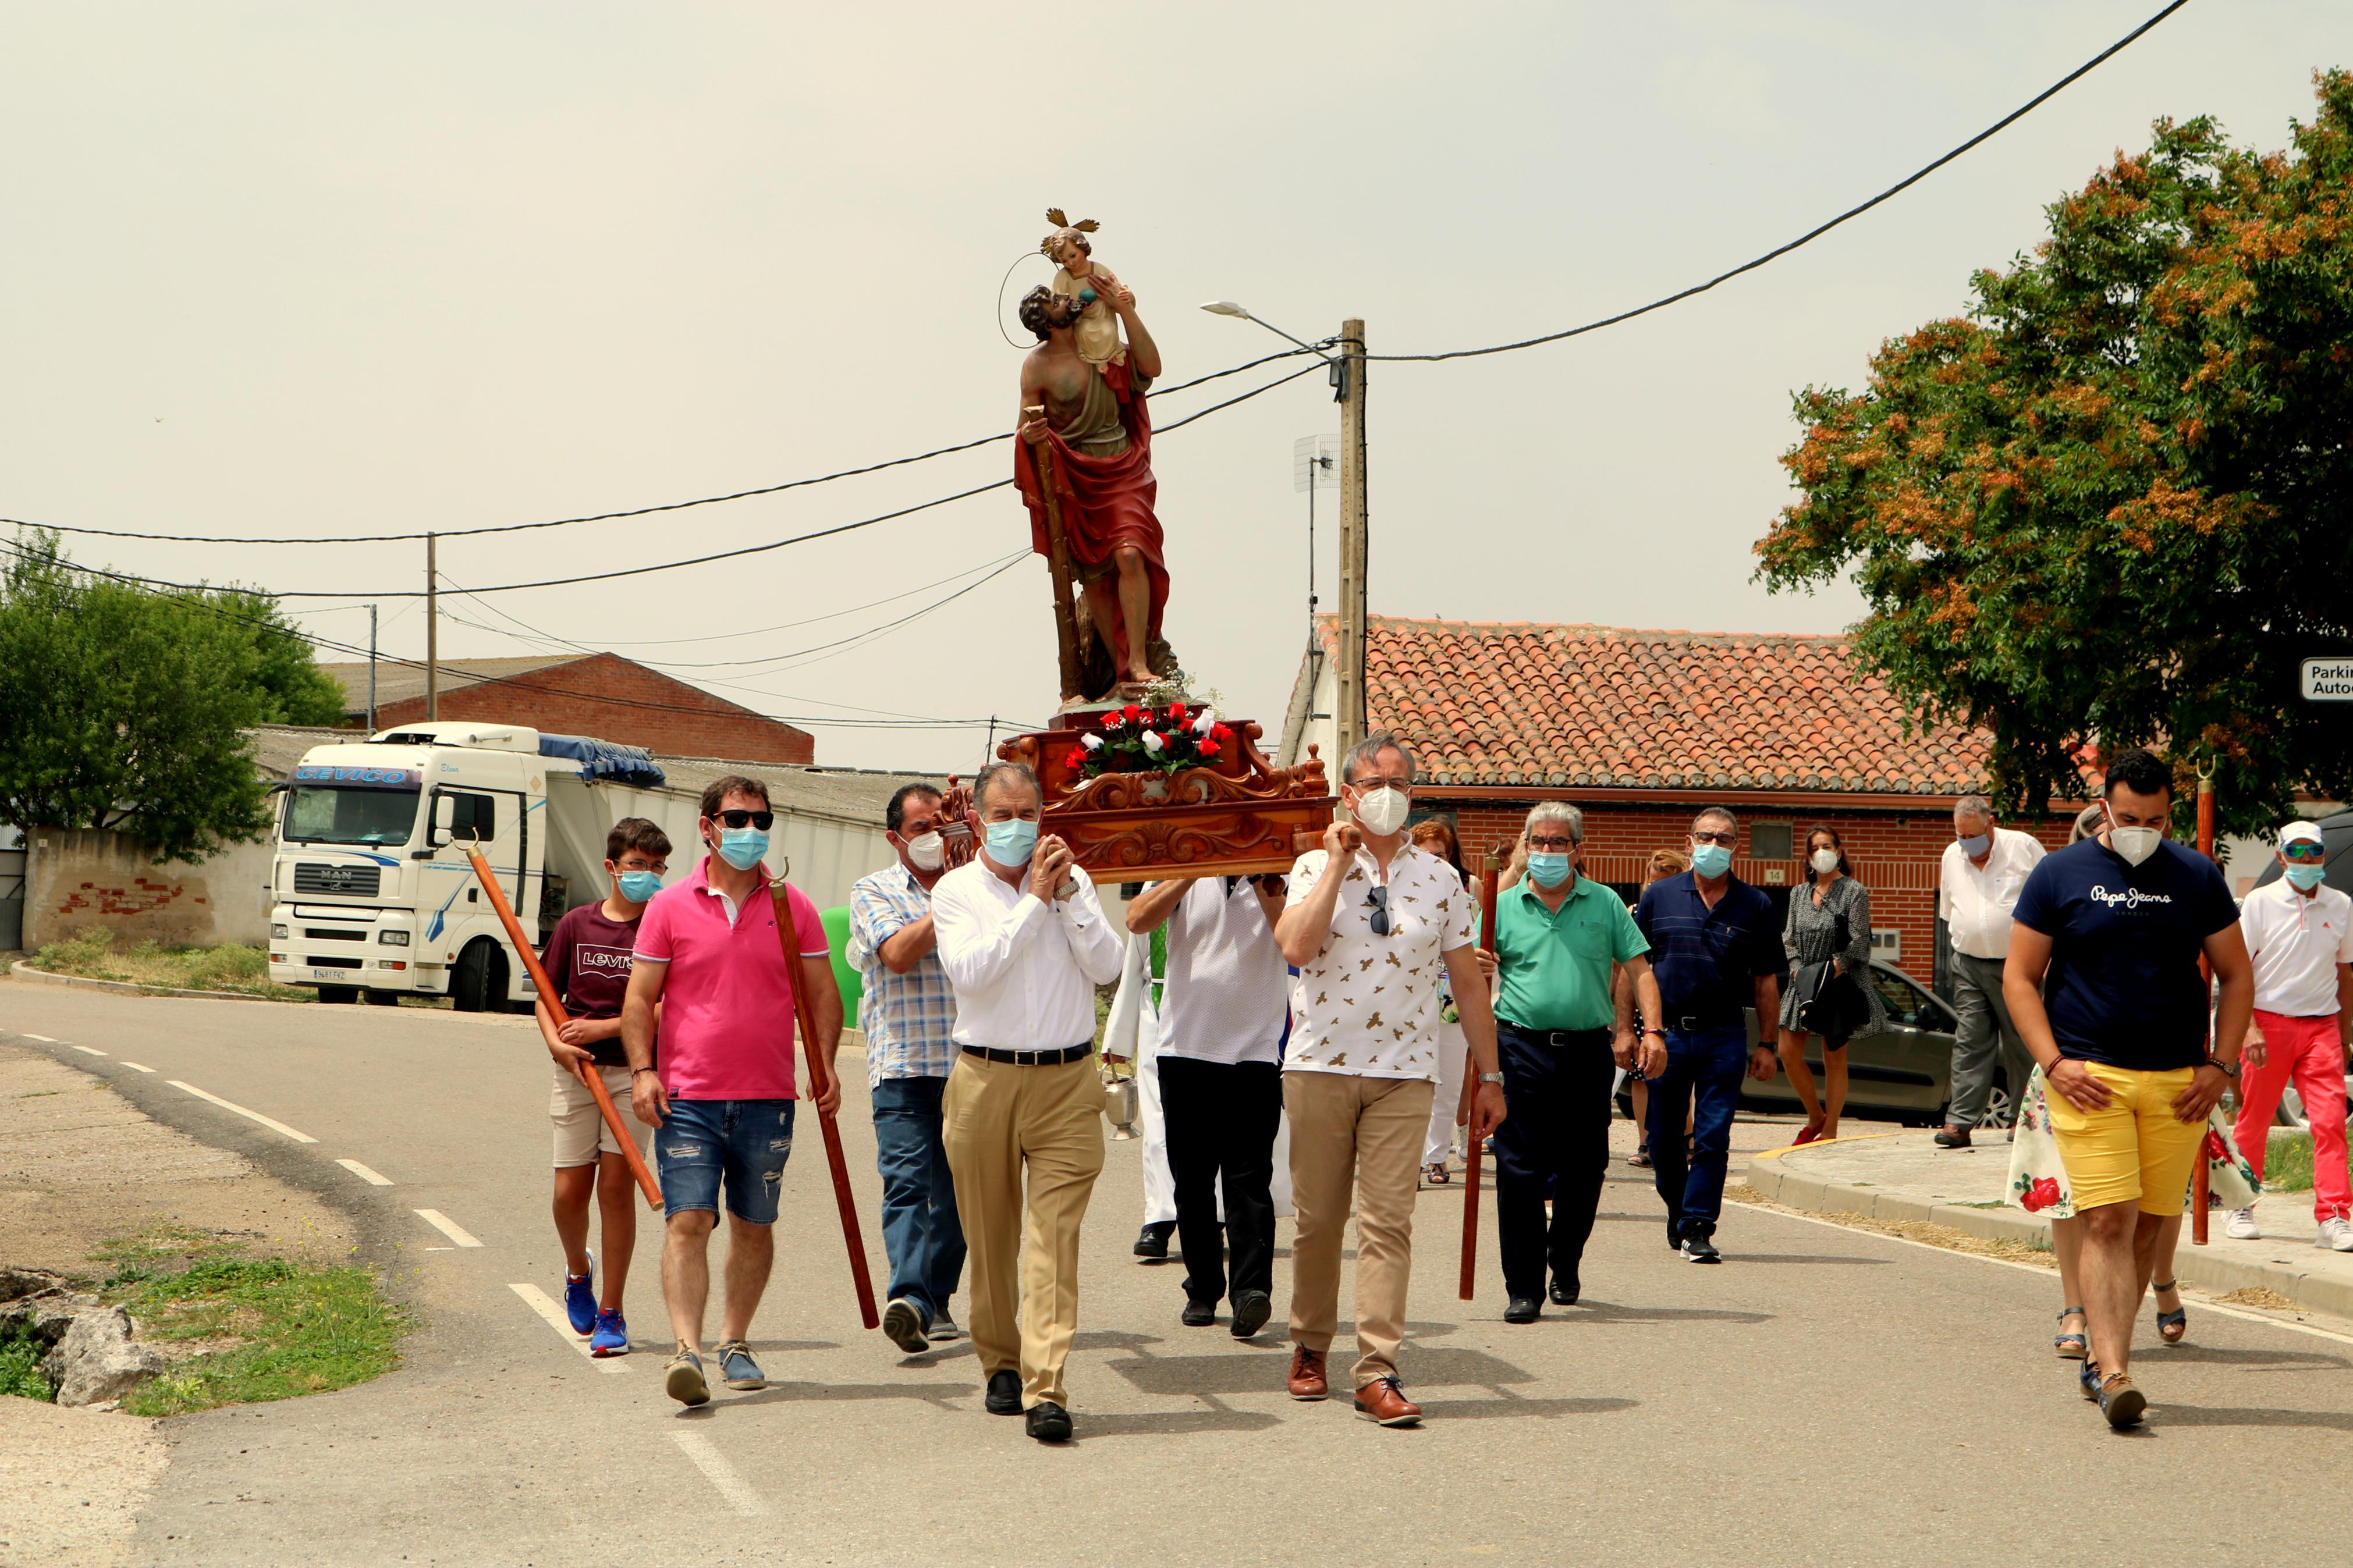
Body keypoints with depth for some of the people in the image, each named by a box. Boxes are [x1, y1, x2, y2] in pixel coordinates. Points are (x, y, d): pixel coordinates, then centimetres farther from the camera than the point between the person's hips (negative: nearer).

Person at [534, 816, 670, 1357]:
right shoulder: (576, 925, 6)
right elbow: (545, 997, 10)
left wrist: (603, 1028, -13)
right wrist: (557, 1043, -9)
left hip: (635, 1069, -2)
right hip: (577, 1070, 2)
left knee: (616, 1185, -6)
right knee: (569, 1191, 2)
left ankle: (611, 1314, 3)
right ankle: (578, 1270, 34)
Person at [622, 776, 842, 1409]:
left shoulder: (792, 906, 7)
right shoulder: (671, 906, 2)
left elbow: (822, 993, 10)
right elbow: (640, 998, 4)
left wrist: (824, 1065, -4)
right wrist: (642, 1071, -8)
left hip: (769, 1097, 2)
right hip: (688, 1096, -2)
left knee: (755, 1225, 10)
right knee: (688, 1220, -11)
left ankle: (734, 1343, 22)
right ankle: (686, 1350, -16)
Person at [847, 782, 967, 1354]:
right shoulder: (875, 892, 7)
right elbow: (898, 953, -10)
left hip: (968, 1064, 3)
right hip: (903, 1065, -3)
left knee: (955, 1190, 6)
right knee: (906, 1180, -15)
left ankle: (937, 1300, 16)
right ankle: (908, 1298, -25)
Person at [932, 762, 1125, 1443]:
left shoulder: (1072, 881, 10)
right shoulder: (956, 890, 4)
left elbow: (1107, 967, 0)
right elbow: (970, 971, -13)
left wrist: (1069, 893, -7)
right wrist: (1034, 900, -10)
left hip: (1065, 1082, 0)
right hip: (985, 1079, 0)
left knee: (1055, 1234, -10)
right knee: (990, 1235, 8)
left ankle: (1047, 1388, -15)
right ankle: (1001, 1365, 27)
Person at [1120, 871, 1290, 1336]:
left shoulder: (1281, 874, 4)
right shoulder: (1180, 871, 8)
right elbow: (1138, 921, -10)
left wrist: (1266, 890, -20)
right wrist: (1193, 871, -14)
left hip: (1255, 1052, -2)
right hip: (1186, 1049, 2)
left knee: (1249, 1179, -11)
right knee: (1192, 1180, 8)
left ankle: (1252, 1289, -16)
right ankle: (1203, 1288, 17)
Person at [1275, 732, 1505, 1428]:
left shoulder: (1440, 879, 8)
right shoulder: (1316, 867, 3)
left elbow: (1467, 981, 12)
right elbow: (1296, 946, -16)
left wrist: (1489, 1076, 12)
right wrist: (1339, 863, -11)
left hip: (1404, 1072, 1)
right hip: (1320, 1065, 0)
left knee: (1388, 1222, -7)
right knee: (1318, 1217, 6)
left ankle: (1377, 1371, -8)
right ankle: (1309, 1347, 24)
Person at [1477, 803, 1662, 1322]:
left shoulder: (1605, 904, 8)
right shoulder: (1503, 907, 7)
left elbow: (1638, 970, 6)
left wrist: (1651, 1031, -7)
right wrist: (1477, 969, -17)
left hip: (1589, 1050, 1)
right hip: (1523, 1048, -1)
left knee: (1583, 1170, 7)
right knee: (1520, 1171, -6)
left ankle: (1565, 1265, 28)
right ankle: (1523, 1288, 0)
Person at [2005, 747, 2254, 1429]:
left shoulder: (2197, 878, 8)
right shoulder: (2059, 875, 2)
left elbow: (2236, 975, 14)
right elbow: (2019, 976, 4)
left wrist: (2221, 1066, 3)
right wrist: (2054, 1063, -7)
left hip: (2179, 1083, 3)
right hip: (2090, 1078, -3)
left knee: (2147, 1225, 5)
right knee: (2107, 1221, -13)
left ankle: (2102, 1360, 19)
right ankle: (2115, 1376, -18)